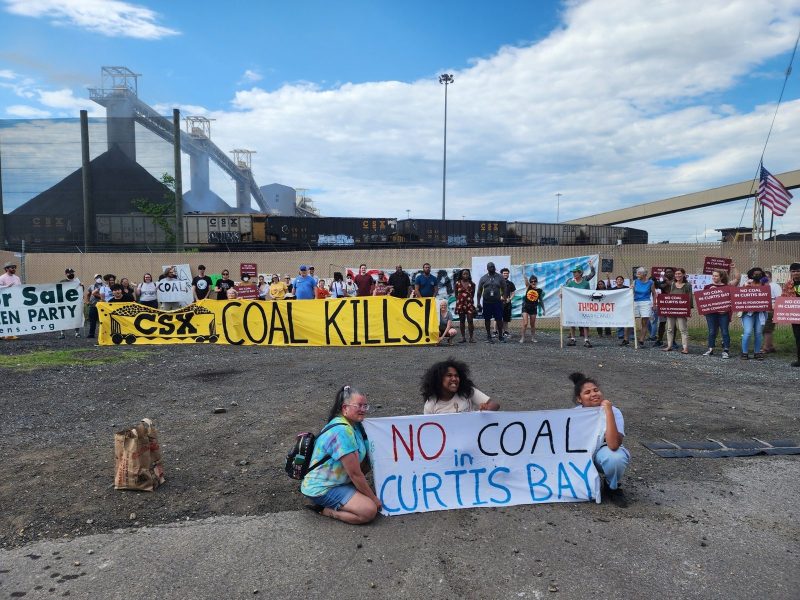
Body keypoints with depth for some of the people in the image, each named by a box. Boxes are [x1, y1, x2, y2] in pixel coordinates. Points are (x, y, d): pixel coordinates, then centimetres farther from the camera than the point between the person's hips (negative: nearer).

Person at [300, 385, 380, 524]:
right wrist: (373, 498, -11)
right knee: (370, 510, -21)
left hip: (336, 481, 10)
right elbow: (355, 473, -22)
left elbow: (365, 459, 10)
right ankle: (324, 510, -4)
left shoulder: (354, 424, 4)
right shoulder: (342, 432, -25)